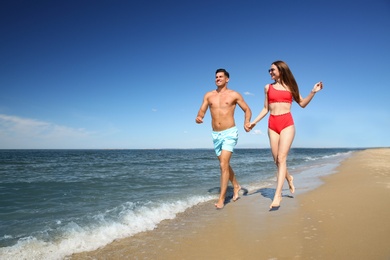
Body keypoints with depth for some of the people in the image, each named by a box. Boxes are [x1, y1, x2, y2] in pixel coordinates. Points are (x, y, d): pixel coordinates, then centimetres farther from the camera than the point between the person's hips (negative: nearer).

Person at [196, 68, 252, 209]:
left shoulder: (234, 95, 0)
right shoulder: (208, 95, 8)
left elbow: (247, 110, 6)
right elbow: (201, 112, 3)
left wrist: (247, 122, -14)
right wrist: (198, 118, -20)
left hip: (229, 133, -5)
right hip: (216, 134, 5)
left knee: (223, 165, -14)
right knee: (225, 164, 17)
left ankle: (221, 198, -5)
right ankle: (236, 186, 40)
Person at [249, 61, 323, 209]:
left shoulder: (290, 86, 10)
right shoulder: (268, 87, 13)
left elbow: (302, 104, 13)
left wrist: (313, 92, -1)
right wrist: (254, 122, 10)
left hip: (287, 123, -3)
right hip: (272, 124, 3)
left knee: (281, 158, -13)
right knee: (276, 160, 5)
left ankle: (277, 196, -13)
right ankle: (288, 178, 36)